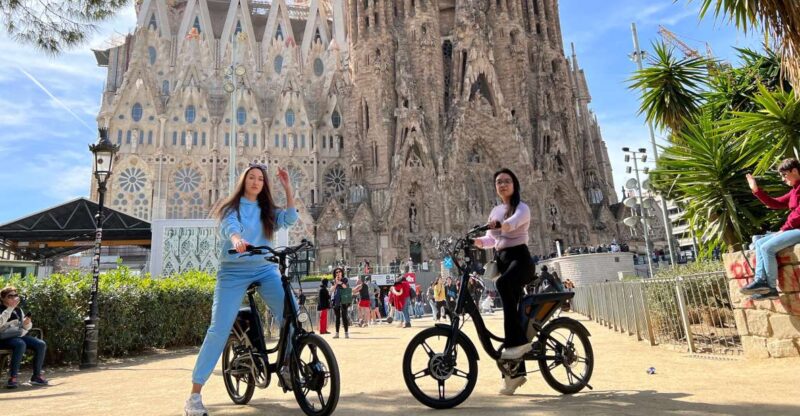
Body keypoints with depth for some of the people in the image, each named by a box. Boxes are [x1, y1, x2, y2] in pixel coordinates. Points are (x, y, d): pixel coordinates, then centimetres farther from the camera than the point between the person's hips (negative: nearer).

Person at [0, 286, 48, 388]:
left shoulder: (19, 310, 16)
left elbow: (26, 327, 19)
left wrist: (27, 324, -5)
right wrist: (10, 308, -23)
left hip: (19, 336, 6)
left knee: (41, 344, -17)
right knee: (20, 344, -38)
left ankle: (36, 376, -12)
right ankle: (12, 377, -33)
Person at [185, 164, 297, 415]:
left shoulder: (267, 211, 14)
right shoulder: (232, 207, 4)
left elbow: (290, 218, -2)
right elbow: (228, 227, -17)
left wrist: (287, 187, -6)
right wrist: (236, 239, -41)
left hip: (265, 269, 3)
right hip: (233, 271, -3)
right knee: (219, 330, -9)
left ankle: (287, 366, 9)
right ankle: (194, 395, 2)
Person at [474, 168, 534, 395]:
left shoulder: (522, 208, -3)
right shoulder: (495, 211, 17)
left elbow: (515, 220, -26)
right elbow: (492, 238, 16)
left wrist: (501, 224, -48)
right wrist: (478, 241, -7)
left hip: (520, 258, -6)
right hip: (502, 260, 7)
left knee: (503, 283, -39)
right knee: (510, 309, 6)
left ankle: (518, 340, -31)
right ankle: (516, 371, 13)